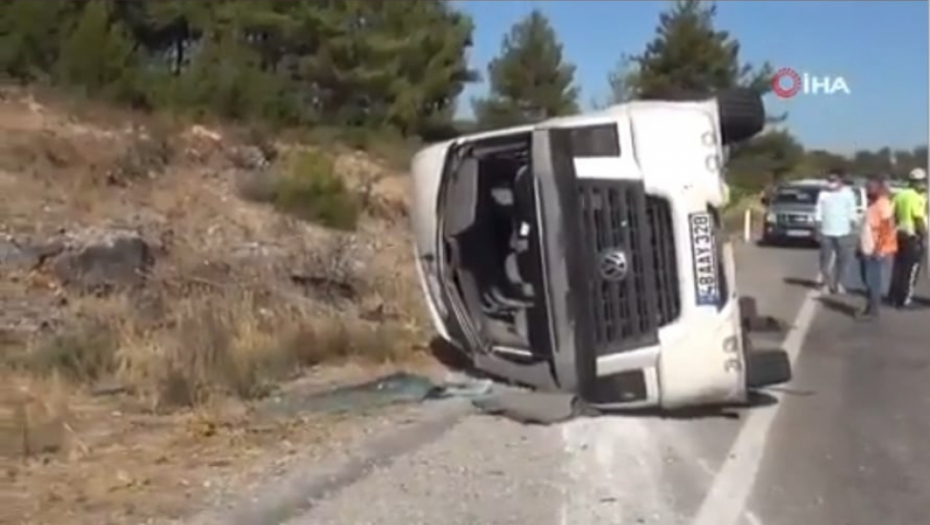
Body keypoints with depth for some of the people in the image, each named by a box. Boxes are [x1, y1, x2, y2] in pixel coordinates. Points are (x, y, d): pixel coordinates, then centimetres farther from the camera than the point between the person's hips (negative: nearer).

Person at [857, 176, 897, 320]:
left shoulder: (883, 206, -15)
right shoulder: (871, 205, 14)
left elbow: (887, 230, -21)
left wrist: (879, 249, -24)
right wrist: (861, 247, 21)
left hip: (877, 252, -9)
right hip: (866, 251, 9)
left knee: (873, 282, -5)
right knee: (868, 281, 14)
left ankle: (873, 311, 3)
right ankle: (869, 309, 23)